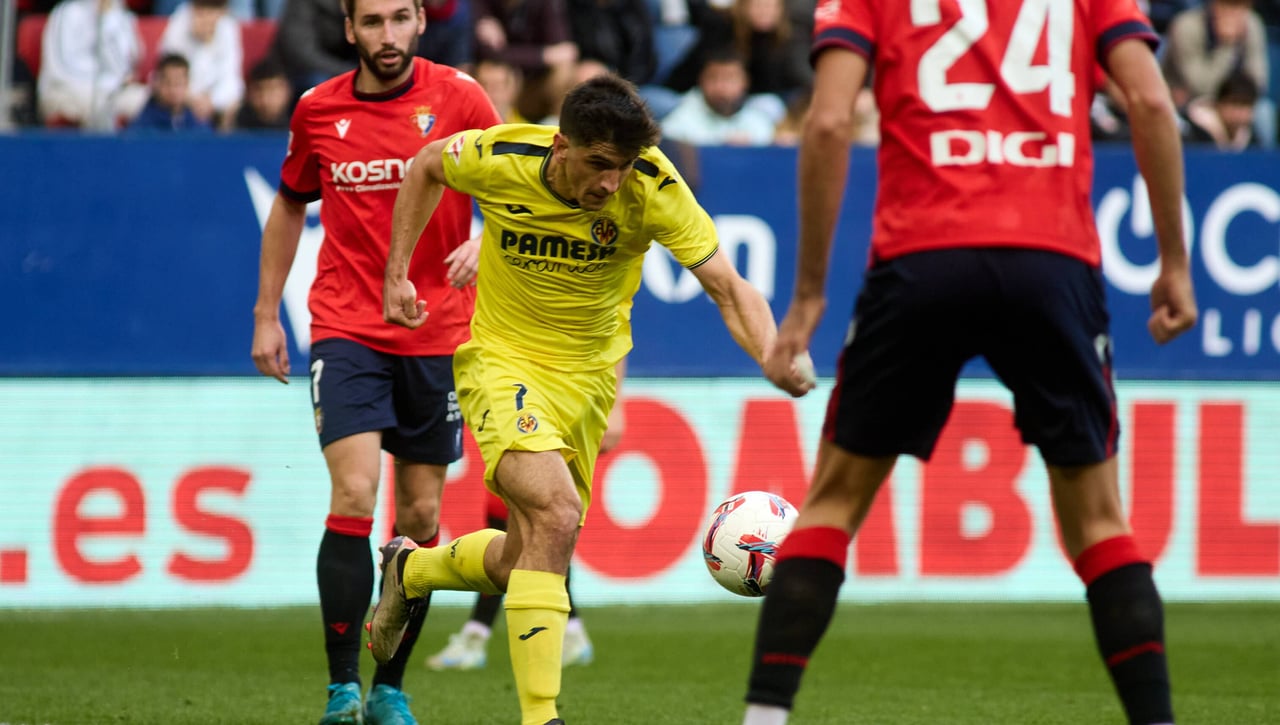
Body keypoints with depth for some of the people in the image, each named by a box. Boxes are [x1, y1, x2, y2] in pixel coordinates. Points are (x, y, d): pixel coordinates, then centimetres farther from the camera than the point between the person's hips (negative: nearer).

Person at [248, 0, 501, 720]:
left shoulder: (458, 97, -3)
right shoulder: (318, 110, 3)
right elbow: (290, 204, 18)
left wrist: (481, 242, -23)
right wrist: (267, 314, 17)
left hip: (436, 335, 0)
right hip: (346, 329, 0)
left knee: (421, 517, 5)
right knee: (353, 496, -16)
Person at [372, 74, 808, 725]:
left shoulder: (651, 187, -21)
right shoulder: (500, 160, -21)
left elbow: (728, 287, -24)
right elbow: (427, 168, 3)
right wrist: (397, 275, 0)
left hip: (589, 374, 3)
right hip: (503, 359, -3)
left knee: (524, 561, 11)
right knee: (555, 514, -27)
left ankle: (410, 570, 44)